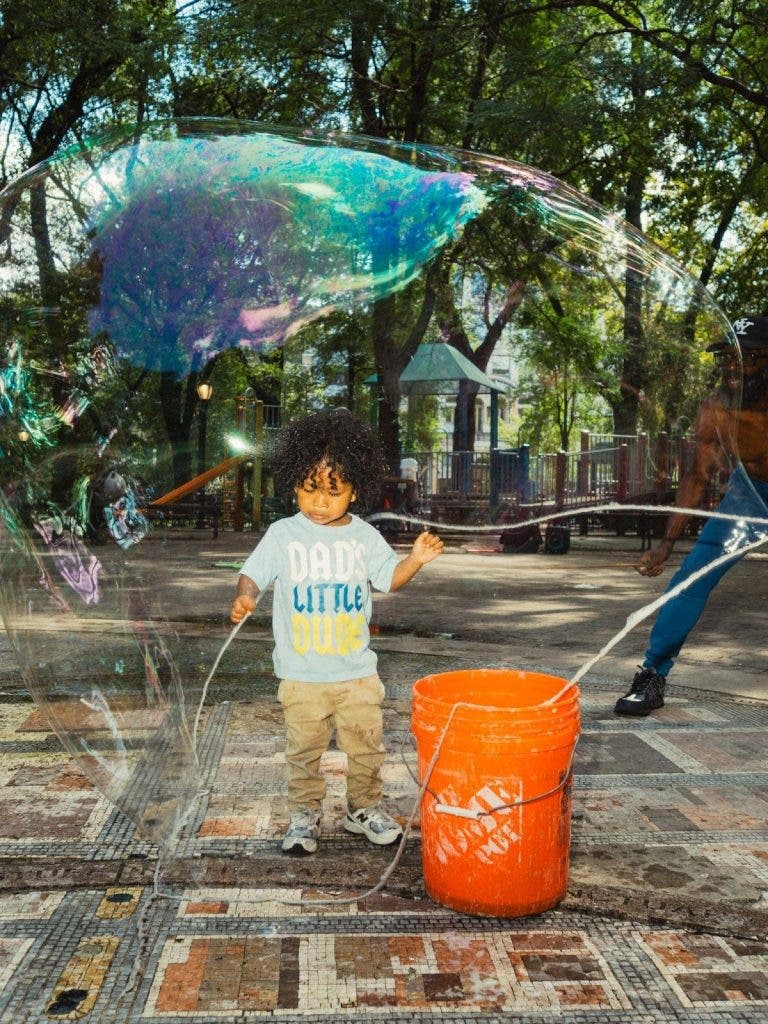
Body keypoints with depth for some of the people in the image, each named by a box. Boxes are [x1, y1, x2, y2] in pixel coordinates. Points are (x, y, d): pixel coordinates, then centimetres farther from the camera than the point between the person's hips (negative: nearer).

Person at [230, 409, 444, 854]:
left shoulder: (364, 535, 1)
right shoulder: (283, 534, -5)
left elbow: (389, 577, 9)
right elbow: (254, 572, -7)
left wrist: (416, 559, -9)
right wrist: (244, 597, -28)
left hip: (357, 671, 2)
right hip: (302, 675, -1)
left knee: (367, 746, 12)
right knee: (304, 750, 10)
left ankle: (365, 805, 32)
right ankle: (305, 812, 27)